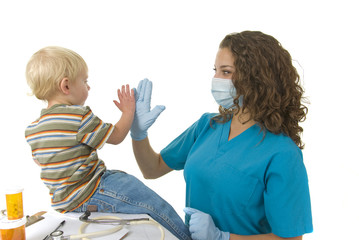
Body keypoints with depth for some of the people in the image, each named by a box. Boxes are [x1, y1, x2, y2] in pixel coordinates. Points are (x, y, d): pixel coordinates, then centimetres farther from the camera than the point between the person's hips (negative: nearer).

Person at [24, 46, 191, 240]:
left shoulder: (32, 130, 5)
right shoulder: (79, 117, -19)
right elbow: (116, 136, -9)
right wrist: (129, 111, 6)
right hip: (91, 197, -9)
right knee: (157, 206, -10)